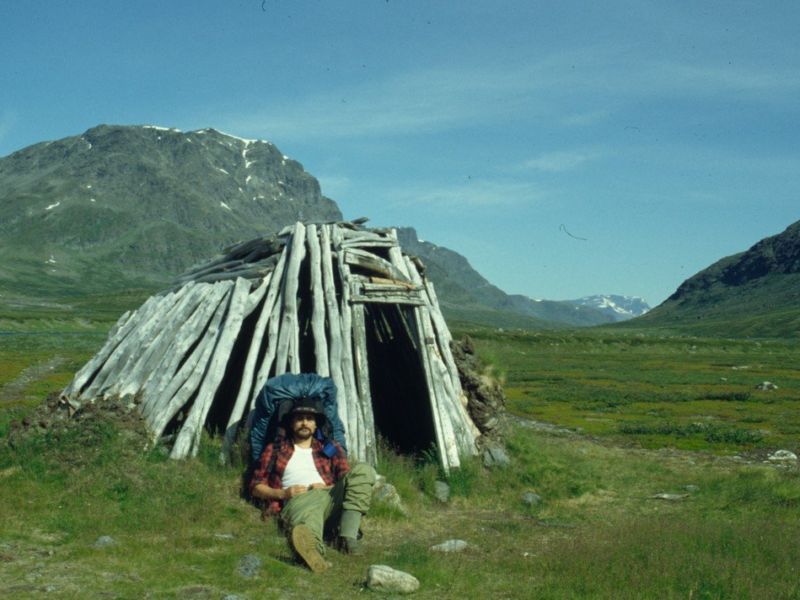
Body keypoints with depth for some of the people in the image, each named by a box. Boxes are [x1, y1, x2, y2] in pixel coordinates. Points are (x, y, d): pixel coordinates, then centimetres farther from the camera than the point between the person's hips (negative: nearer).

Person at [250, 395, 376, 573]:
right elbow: (256, 486, 20)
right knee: (307, 521, -42)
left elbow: (349, 481, 19)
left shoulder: (330, 448, 30)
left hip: (330, 498, 3)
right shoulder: (275, 449, 26)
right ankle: (311, 548, -82)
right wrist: (282, 493, 1)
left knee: (363, 470, -23)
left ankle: (347, 537, -37)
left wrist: (327, 487, -2)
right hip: (298, 501, -3)